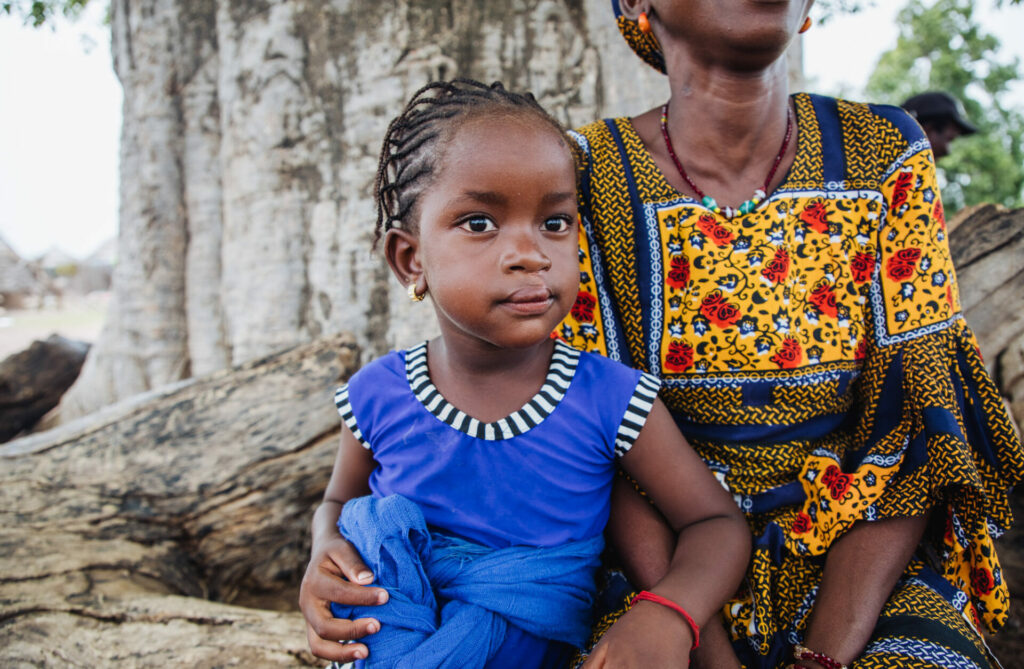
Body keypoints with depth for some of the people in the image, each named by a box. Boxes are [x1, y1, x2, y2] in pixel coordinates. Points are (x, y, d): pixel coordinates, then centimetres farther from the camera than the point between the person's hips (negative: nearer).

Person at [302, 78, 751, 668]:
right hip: (395, 606, 2)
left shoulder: (613, 400, -15)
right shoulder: (377, 398, -8)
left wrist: (670, 613, -30)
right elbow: (339, 500, 12)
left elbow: (718, 522, -9)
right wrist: (327, 550, -13)